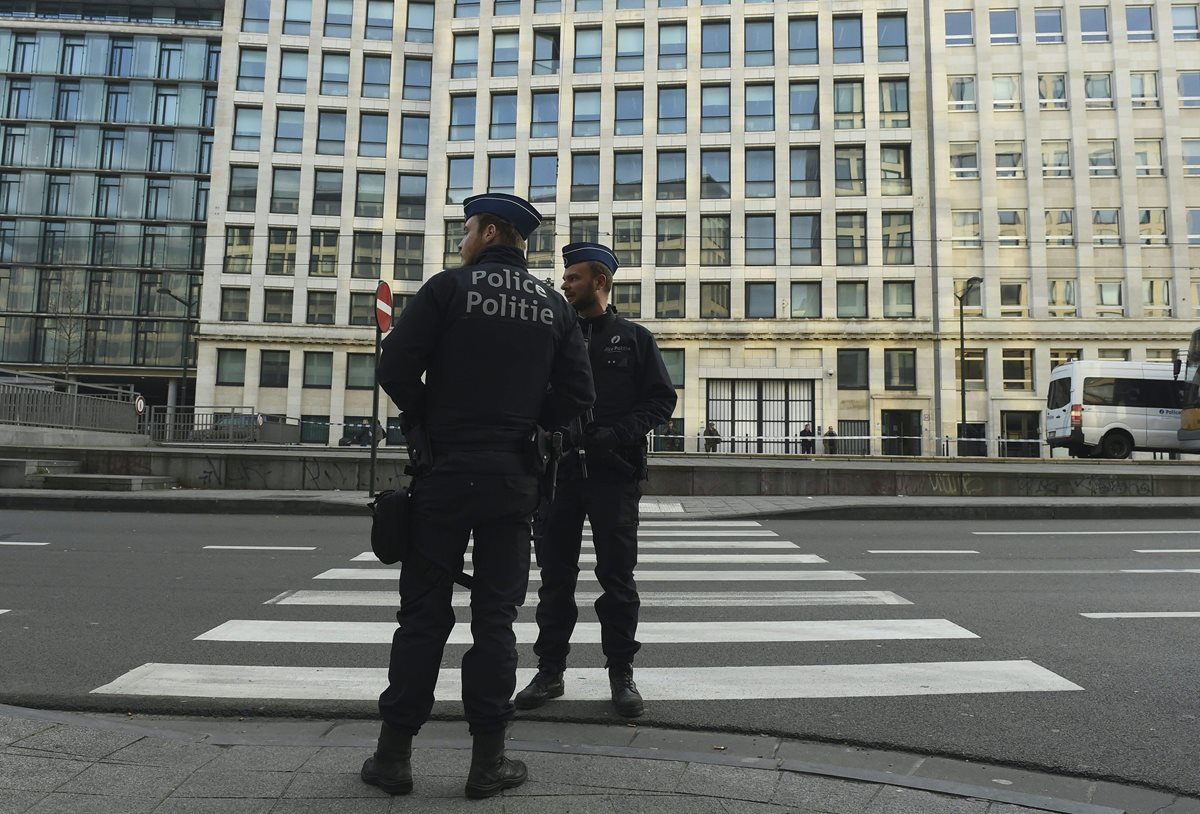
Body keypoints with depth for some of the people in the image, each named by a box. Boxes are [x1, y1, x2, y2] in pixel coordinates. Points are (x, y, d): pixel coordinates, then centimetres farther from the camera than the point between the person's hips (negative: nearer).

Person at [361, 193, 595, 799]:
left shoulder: (449, 287, -2)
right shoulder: (554, 306, 8)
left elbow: (396, 369, -9)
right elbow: (576, 396, 2)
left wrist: (427, 421, 8)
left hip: (444, 472, -2)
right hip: (513, 478, 2)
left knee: (424, 612, 7)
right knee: (495, 616, 8)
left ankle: (394, 755, 15)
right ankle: (487, 761, 13)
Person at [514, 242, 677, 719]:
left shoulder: (633, 338, 6)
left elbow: (661, 400, 0)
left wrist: (617, 434, -14)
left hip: (614, 473, -2)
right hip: (560, 471, 3)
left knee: (617, 576, 4)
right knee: (555, 576, 8)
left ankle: (621, 672, 17)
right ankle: (550, 670, 19)